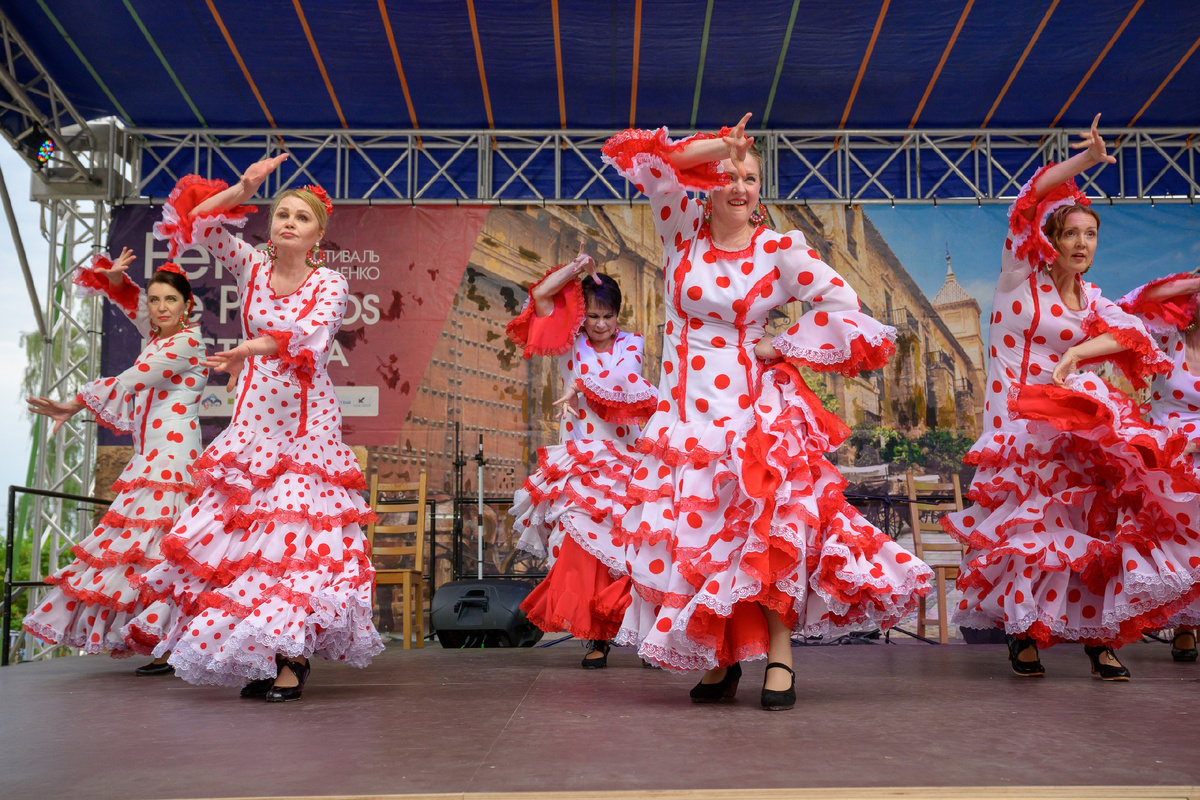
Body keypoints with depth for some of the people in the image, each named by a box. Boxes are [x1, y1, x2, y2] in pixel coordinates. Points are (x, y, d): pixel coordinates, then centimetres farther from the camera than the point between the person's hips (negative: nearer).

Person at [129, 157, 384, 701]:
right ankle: (257, 654, 11)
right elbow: (194, 220, 2)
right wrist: (243, 190, -10)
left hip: (307, 421, -3)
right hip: (252, 417, 3)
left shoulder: (329, 283, -2)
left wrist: (249, 348, -37)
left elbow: (314, 332, -22)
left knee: (298, 533, -9)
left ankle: (293, 653, -5)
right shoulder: (250, 265, 9)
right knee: (240, 529, 0)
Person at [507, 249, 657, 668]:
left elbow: (623, 376, -12)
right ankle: (595, 637, 0)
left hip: (626, 455, 1)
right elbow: (541, 295, -1)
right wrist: (579, 267, 5)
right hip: (579, 456, 0)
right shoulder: (571, 342, 8)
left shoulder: (631, 343, 10)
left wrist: (578, 385, -18)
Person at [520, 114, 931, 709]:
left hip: (754, 407, -2)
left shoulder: (779, 250, 1)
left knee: (768, 527, -12)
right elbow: (635, 156, -1)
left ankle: (778, 657, 1)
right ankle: (720, 660, 18)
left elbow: (843, 305, 1)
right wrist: (713, 147, -7)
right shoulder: (683, 231, 6)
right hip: (685, 409, 2)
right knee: (690, 530, 2)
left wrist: (783, 347, -2)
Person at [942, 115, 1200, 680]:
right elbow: (1029, 204, -10)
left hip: (1078, 409, 5)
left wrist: (1075, 355, -17)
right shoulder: (1021, 276, 2)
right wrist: (1085, 159, -17)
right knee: (1031, 526, -5)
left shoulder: (1090, 298, 17)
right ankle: (1024, 631, 12)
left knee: (1104, 516, -8)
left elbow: (1129, 332, -1)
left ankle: (1099, 633, 2)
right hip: (1021, 416, -4)